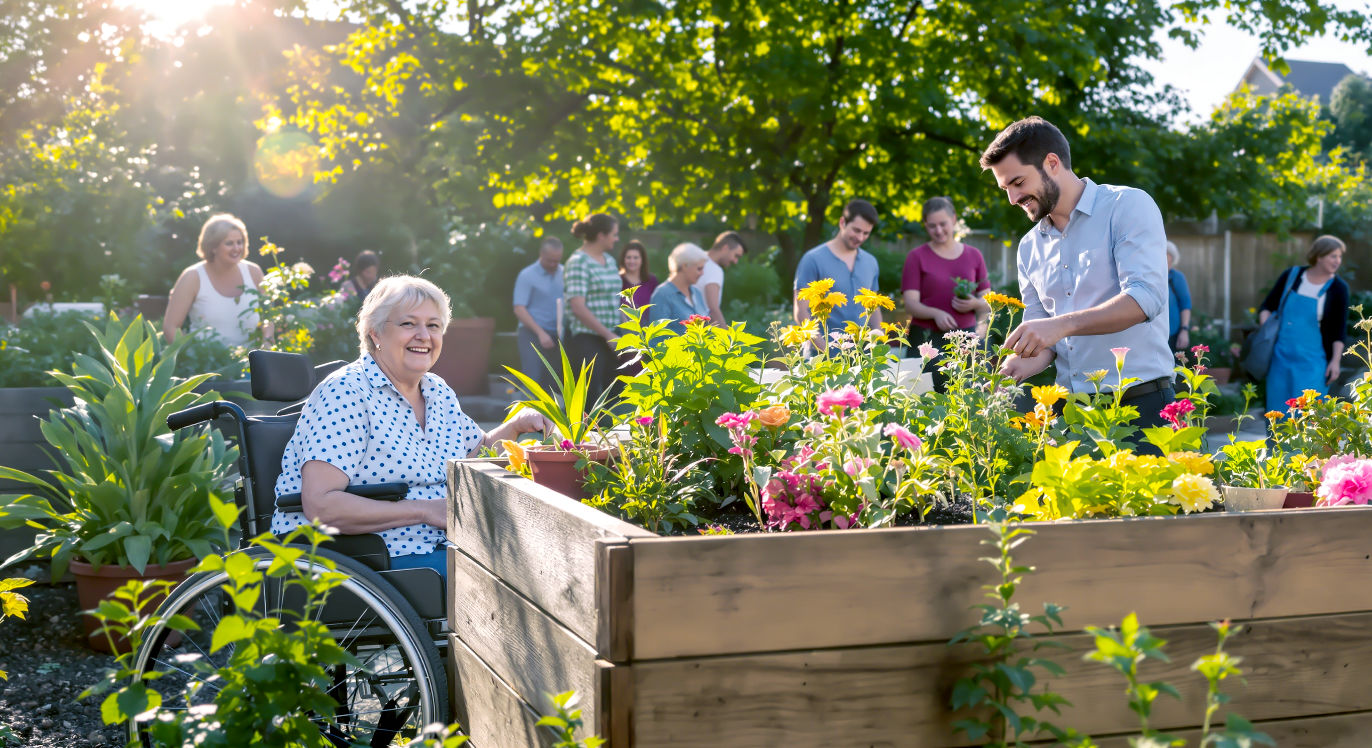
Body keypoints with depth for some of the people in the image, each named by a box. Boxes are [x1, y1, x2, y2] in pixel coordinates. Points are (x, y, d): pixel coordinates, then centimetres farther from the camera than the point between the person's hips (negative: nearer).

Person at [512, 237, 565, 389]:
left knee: (549, 382, 5)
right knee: (532, 379, -13)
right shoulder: (527, 276, -4)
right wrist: (540, 332, -18)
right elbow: (519, 309, -10)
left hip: (556, 336, 5)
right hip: (532, 335, -5)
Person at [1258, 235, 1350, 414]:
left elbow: (1339, 330, 0)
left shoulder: (1338, 288, -1)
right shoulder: (1291, 275, 3)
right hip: (1281, 357, 2)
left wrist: (1335, 360, -8)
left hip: (1311, 362, -2)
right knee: (1278, 409, 6)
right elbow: (1268, 305, 11)